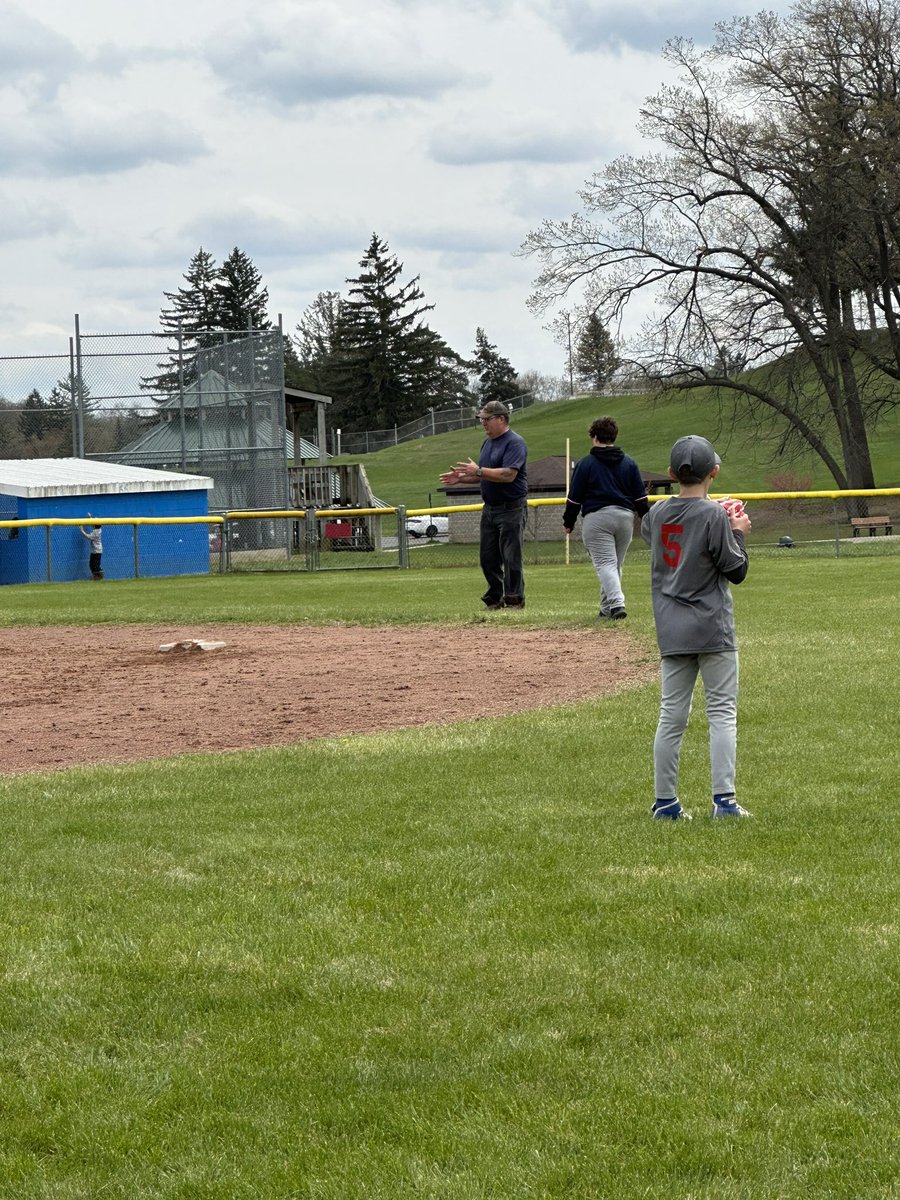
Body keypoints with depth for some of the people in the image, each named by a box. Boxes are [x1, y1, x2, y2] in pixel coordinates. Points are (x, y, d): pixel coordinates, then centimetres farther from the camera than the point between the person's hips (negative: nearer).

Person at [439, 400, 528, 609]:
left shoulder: (515, 443, -13)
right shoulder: (487, 443, 16)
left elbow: (508, 474, -24)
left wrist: (478, 471, -24)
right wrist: (461, 478, 10)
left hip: (511, 510, -9)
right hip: (489, 509, 9)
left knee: (511, 557, -7)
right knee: (487, 558, 9)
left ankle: (514, 600, -1)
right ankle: (495, 599, 17)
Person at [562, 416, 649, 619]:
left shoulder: (585, 464, -3)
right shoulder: (629, 463, 9)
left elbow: (574, 497, 0)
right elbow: (640, 496, 9)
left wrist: (568, 522, 10)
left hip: (597, 519, -4)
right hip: (625, 517, 5)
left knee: (605, 564, -9)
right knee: (615, 564, 16)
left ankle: (616, 603, -28)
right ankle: (607, 608, 20)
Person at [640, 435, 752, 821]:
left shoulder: (657, 513, 3)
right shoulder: (714, 515, -12)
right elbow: (737, 571, -9)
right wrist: (738, 532, 7)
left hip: (671, 631, 5)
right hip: (713, 629, -5)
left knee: (671, 716, 8)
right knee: (722, 713, 0)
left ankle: (665, 802, 10)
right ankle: (723, 799, -6)